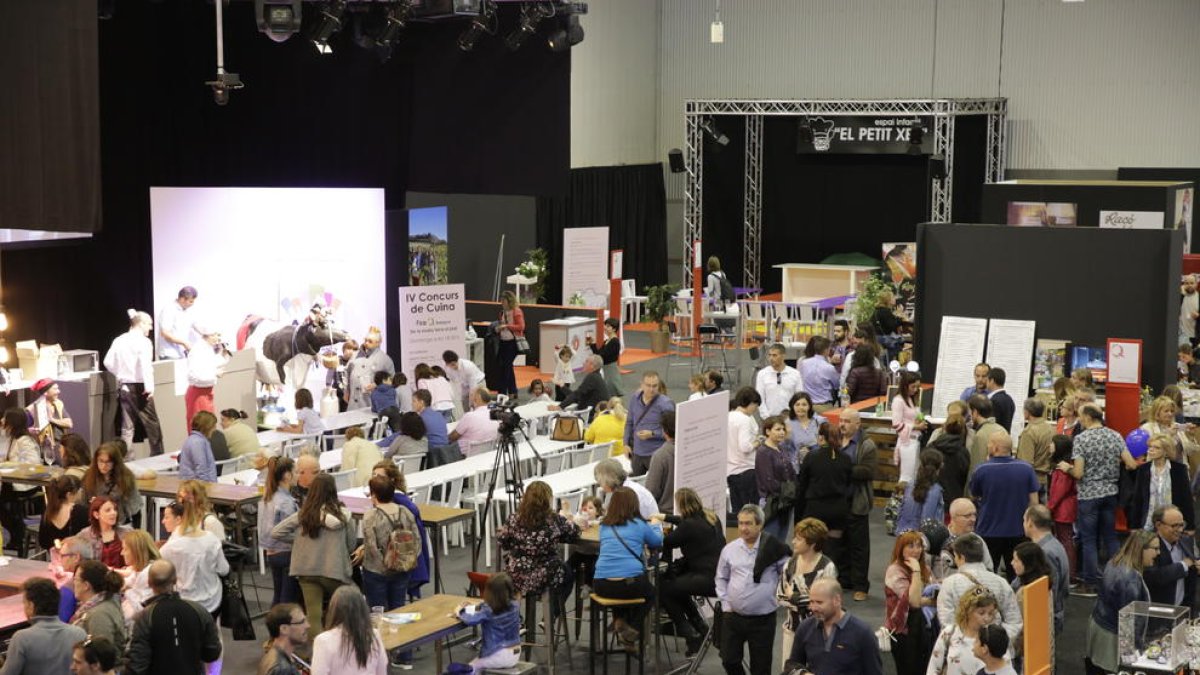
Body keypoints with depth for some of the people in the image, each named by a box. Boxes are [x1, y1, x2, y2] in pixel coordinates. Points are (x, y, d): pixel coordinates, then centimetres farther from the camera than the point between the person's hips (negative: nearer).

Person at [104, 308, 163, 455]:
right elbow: (145, 364, -22)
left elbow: (108, 362, 6)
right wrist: (149, 386, -20)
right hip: (139, 387, -6)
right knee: (152, 425, 5)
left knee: (127, 427, 9)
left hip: (123, 387, 6)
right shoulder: (143, 341, -11)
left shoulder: (119, 340, 7)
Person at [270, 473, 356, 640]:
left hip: (308, 570, 0)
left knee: (314, 616, 2)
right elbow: (351, 545, 4)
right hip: (335, 570, 0)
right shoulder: (343, 515, -7)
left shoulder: (303, 514, -5)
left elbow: (276, 533, -1)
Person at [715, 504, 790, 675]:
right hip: (733, 616, 3)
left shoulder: (773, 549, -8)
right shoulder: (729, 549, 2)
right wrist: (726, 604, 7)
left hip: (763, 619, -3)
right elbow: (721, 578, 14)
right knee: (729, 660, 9)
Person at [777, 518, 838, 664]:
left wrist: (793, 597, -9)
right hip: (792, 627, 5)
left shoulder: (827, 567, -14)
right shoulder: (791, 563, 3)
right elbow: (780, 597, 4)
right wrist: (805, 604, -12)